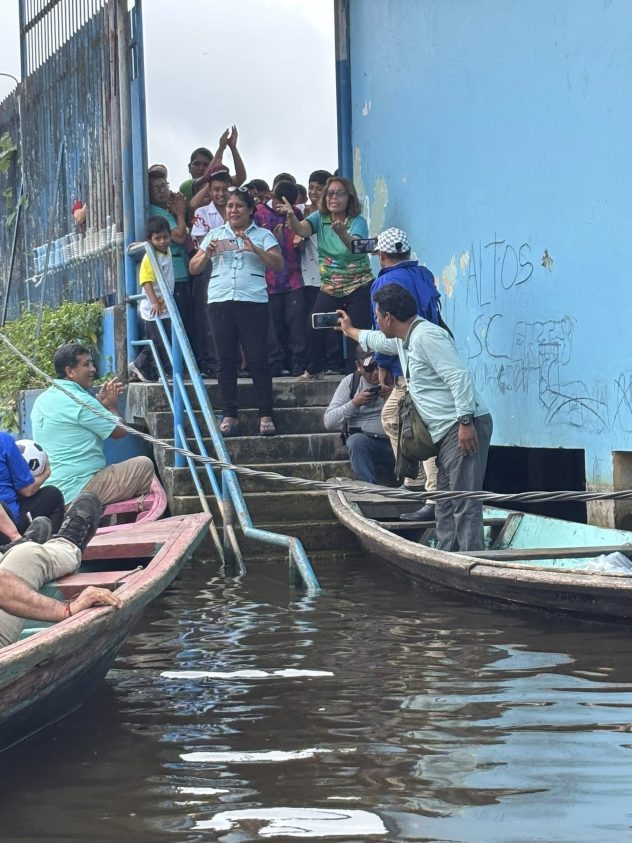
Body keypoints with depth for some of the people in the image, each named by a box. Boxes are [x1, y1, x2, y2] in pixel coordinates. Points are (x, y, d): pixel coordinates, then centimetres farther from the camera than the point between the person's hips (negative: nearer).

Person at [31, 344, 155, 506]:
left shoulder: (42, 400, 11)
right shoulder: (80, 401, -17)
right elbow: (119, 431, -8)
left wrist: (100, 400, 16)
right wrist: (111, 405, 9)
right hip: (78, 490, -10)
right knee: (144, 465, -2)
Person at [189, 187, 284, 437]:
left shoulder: (263, 236, 9)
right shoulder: (214, 235, 16)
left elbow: (278, 265, -3)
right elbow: (194, 268, 14)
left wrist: (255, 249, -16)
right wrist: (208, 253, -6)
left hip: (253, 302, -3)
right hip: (220, 302, 3)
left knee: (258, 358, -5)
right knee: (226, 360, 3)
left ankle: (266, 415, -2)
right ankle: (229, 415, 8)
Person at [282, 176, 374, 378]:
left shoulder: (358, 221, -11)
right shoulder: (320, 218, 1)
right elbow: (301, 229, -19)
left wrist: (342, 232, -53)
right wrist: (291, 216, -41)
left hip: (359, 287, -3)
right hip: (329, 287, 4)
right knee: (315, 327, -5)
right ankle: (315, 369, 16)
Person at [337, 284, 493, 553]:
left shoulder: (426, 337, -14)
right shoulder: (403, 339, 18)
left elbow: (459, 376, -22)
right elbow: (376, 341, 44)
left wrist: (466, 422, -27)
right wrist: (350, 330, 57)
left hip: (464, 428, -11)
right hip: (445, 431, 11)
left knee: (464, 501, -15)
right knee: (445, 502, 11)